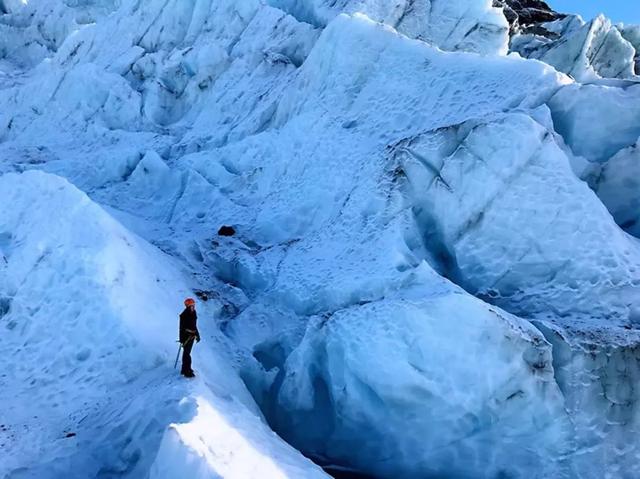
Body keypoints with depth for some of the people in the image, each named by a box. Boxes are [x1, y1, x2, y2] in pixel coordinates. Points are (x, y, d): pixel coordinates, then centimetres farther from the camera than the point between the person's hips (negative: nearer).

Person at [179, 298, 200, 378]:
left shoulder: (193, 313, 7)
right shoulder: (184, 315, -17)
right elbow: (182, 328, -18)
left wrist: (197, 335, 18)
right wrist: (181, 339, -20)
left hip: (192, 336, 8)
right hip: (186, 336, -8)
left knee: (186, 353, 17)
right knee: (186, 353, -7)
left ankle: (185, 369, 26)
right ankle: (187, 372, -4)